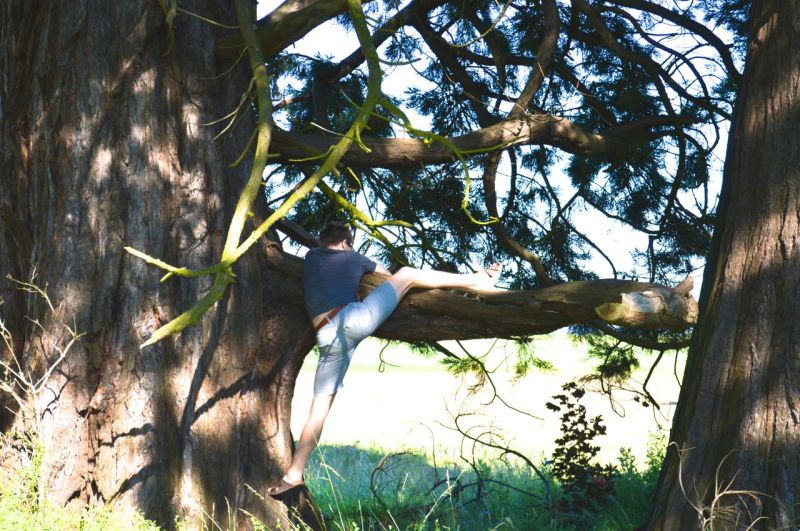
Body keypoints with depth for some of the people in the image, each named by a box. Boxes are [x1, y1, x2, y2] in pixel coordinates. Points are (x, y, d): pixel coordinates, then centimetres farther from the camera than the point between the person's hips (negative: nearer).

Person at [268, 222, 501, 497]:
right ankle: (476, 281, 15)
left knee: (319, 406, 7)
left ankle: (293, 474, 2)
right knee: (406, 274, 13)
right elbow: (388, 275, 36)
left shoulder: (310, 257, 24)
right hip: (354, 319, -2)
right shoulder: (354, 258, 19)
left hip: (327, 338, 2)